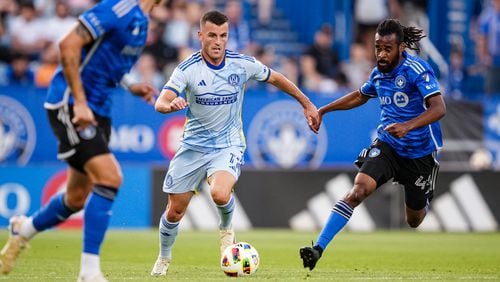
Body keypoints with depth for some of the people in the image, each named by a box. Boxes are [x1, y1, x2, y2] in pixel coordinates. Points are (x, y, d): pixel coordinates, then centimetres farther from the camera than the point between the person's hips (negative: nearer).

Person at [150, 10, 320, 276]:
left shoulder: (243, 64, -9)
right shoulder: (188, 69, -14)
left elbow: (276, 78, 10)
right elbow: (160, 102, -24)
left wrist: (307, 104, 14)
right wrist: (172, 105, -48)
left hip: (228, 145, -1)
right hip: (193, 145, 1)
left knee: (220, 194, -31)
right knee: (174, 211, 5)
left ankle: (226, 229, 4)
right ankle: (164, 259, 34)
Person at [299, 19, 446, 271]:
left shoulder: (417, 70, -19)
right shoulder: (378, 73, 0)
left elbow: (439, 108, -30)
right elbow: (360, 96, 23)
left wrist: (407, 126, -44)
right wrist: (324, 110, 20)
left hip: (419, 153, -3)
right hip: (387, 145, 3)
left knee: (413, 221, 13)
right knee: (359, 188, -24)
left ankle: (424, 198, 53)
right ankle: (318, 248, -31)